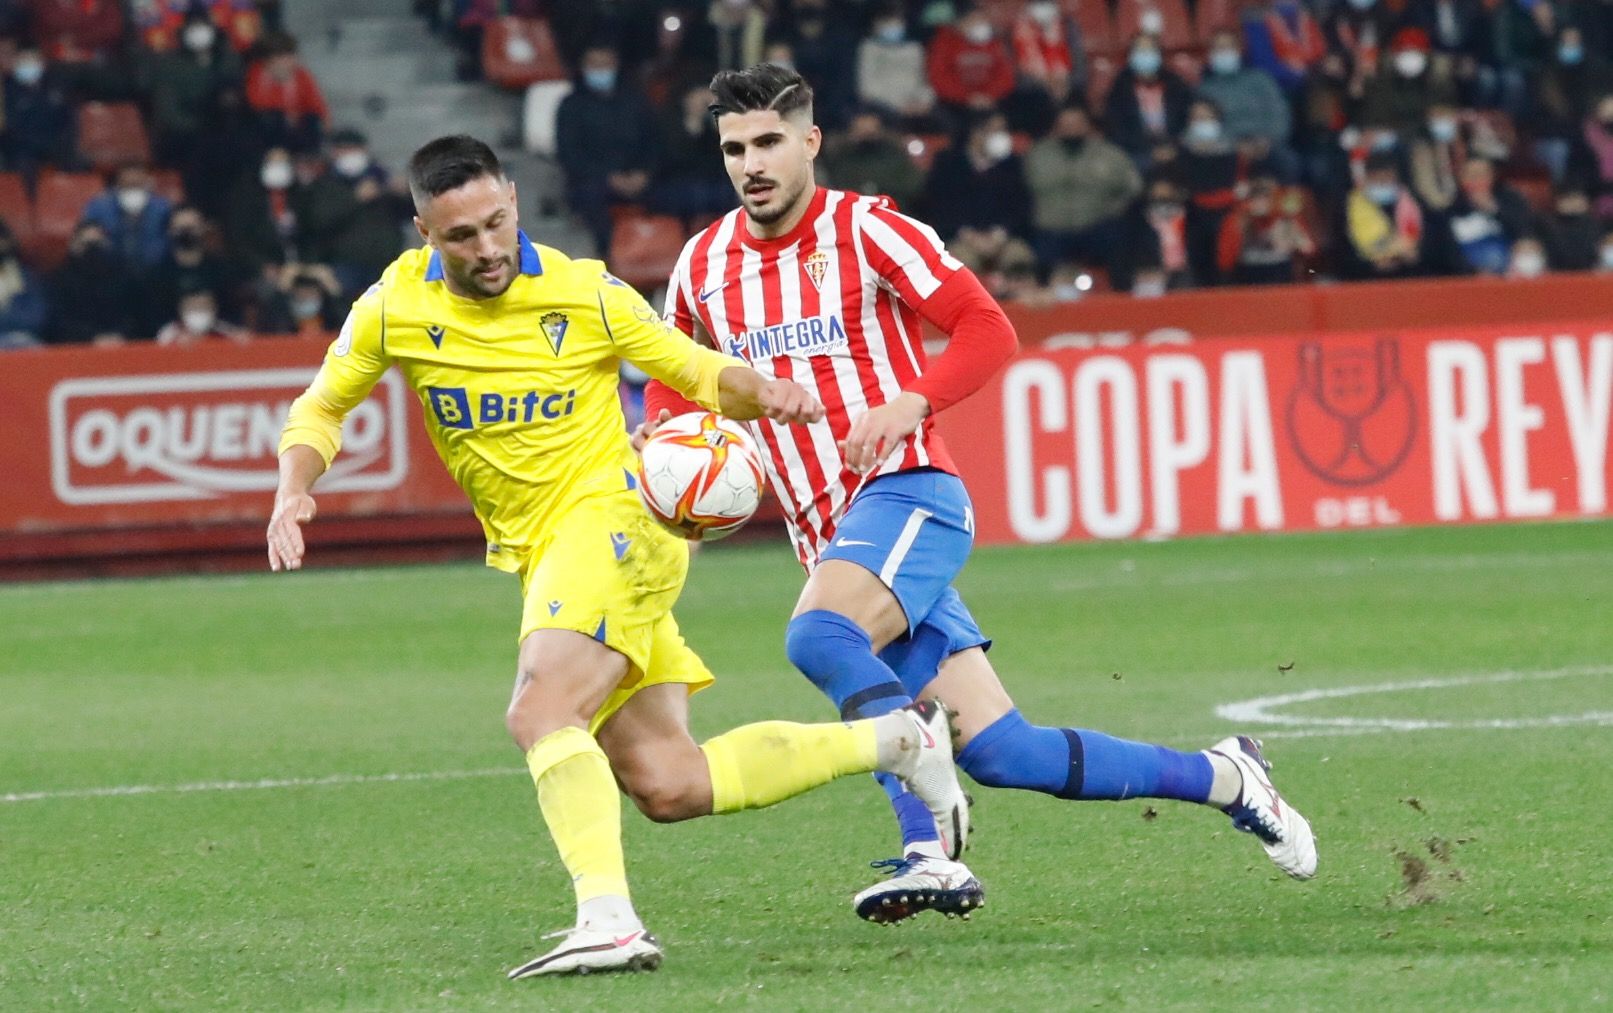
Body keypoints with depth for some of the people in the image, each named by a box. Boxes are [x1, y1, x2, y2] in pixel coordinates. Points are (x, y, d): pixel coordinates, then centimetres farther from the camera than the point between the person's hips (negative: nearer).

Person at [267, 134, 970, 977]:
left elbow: (695, 370, 5)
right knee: (665, 787, 3)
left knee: (541, 712, -29)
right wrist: (293, 493, -6)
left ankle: (609, 922, -36)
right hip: (539, 556, 5)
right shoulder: (395, 307, 0)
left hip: (615, 520, -5)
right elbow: (321, 407, 13)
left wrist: (764, 393, -16)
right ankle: (892, 740, 17)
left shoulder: (583, 295, -7)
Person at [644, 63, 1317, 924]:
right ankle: (1220, 777, 14)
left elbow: (989, 330, -9)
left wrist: (909, 405, -25)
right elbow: (670, 386, 24)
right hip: (829, 538, 6)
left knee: (817, 635, -35)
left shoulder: (863, 230, -5)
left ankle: (930, 849, -33)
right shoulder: (703, 265, 11)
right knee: (999, 752, -1)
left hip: (905, 495, -6)